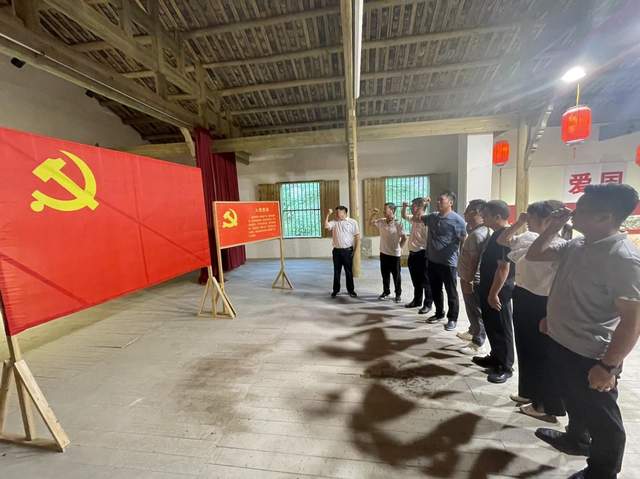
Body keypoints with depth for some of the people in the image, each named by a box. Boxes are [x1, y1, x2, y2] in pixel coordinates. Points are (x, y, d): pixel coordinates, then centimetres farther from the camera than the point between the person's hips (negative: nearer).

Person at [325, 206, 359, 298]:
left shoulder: (352, 222, -1)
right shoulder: (334, 222, 7)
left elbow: (357, 236, -1)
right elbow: (326, 226, -12)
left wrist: (356, 249, -6)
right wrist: (328, 215, -10)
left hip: (347, 250, -2)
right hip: (336, 250, 3)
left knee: (349, 271, 7)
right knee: (336, 271, 10)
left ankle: (351, 290, 21)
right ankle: (336, 290, 22)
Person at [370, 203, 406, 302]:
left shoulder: (398, 224, -15)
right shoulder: (381, 222, 2)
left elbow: (404, 237, -13)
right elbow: (371, 222, 14)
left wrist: (400, 247, -4)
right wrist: (374, 214, -3)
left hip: (394, 254, -5)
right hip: (383, 253, 5)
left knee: (396, 275, 7)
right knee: (385, 274, 15)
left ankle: (398, 294, 21)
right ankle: (386, 292, 29)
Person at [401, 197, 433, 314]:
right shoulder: (413, 219, 9)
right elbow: (404, 216, 29)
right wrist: (404, 207, 11)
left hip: (422, 254, -8)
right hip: (412, 254, 9)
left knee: (425, 281, 4)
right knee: (415, 280, 19)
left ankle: (427, 304, 15)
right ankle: (417, 301, 32)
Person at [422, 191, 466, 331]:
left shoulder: (457, 220, -12)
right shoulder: (432, 217, 5)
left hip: (448, 263, -6)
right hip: (432, 261, 6)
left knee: (451, 293, 8)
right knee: (435, 290, 18)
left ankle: (452, 318, 23)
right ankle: (439, 313, 36)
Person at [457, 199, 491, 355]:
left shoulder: (477, 234, -24)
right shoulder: (478, 230, 8)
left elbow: (473, 261, -25)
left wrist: (468, 281, -22)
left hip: (473, 280, -10)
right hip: (470, 278, 10)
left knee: (476, 312, 3)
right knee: (472, 310, 24)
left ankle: (478, 344, 15)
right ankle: (473, 332, 41)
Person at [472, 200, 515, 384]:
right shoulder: (498, 234, 11)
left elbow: (504, 267, -24)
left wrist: (494, 293, -22)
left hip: (498, 292, -10)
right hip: (490, 290, 10)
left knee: (501, 329, 4)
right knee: (491, 326, 19)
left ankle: (505, 367, 19)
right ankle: (495, 358, 35)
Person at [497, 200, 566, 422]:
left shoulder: (559, 247, -21)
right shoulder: (528, 238, 2)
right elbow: (501, 241, 17)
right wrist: (518, 223, 3)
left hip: (541, 305, -8)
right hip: (522, 298, 8)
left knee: (543, 355, 9)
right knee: (525, 348, 21)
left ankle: (547, 406, 30)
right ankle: (530, 393, 42)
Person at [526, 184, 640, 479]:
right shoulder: (577, 246, 0)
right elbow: (534, 255, 12)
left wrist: (608, 367, -22)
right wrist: (555, 226, 0)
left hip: (591, 356, -7)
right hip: (562, 343, 8)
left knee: (600, 418, 16)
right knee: (574, 401, 30)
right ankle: (576, 439, 55)